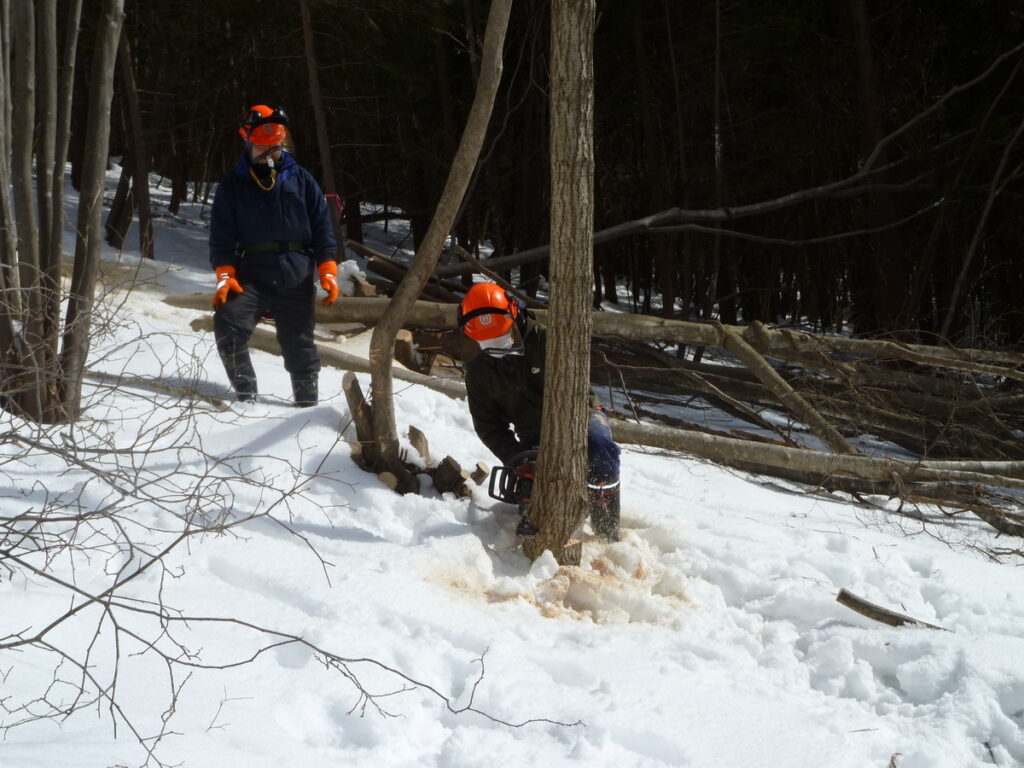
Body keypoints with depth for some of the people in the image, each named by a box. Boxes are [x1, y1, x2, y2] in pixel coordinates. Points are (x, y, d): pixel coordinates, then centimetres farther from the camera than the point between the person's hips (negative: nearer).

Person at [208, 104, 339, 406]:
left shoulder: (301, 180, 7)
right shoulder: (233, 186, 6)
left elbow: (322, 226, 7)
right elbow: (222, 235, 3)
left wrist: (328, 270, -2)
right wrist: (224, 274, -11)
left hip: (297, 278, 1)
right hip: (251, 276, 0)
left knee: (299, 343, 5)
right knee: (227, 323, -22)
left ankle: (307, 401, 19)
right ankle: (245, 392, -10)